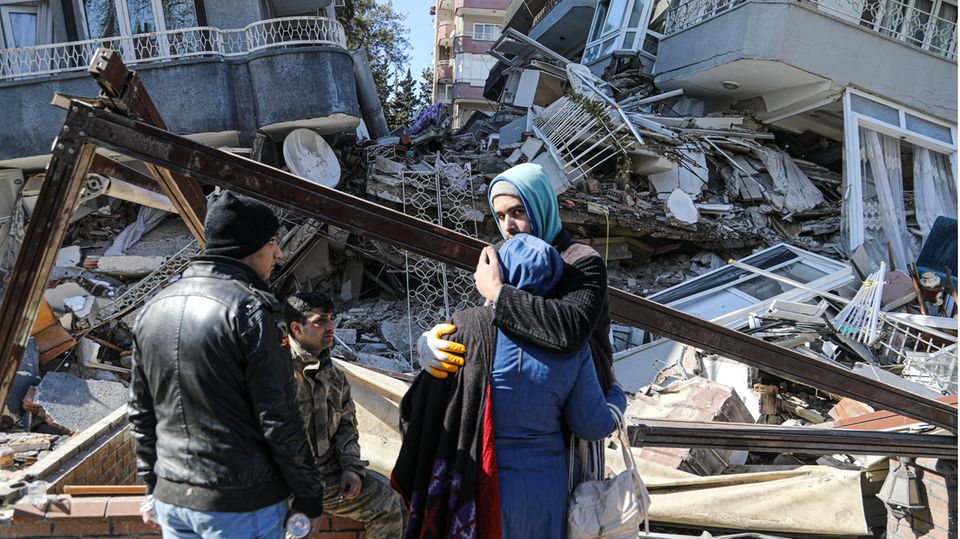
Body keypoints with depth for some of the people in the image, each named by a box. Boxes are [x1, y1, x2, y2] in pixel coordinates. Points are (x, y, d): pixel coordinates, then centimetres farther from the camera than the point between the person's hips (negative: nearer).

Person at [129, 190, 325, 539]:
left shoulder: (154, 308, 7)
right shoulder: (250, 308, -17)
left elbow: (141, 412, 13)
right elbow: (279, 419, -17)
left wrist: (154, 487, 21)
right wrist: (309, 495, -7)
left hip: (171, 498, 7)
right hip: (241, 504, -7)